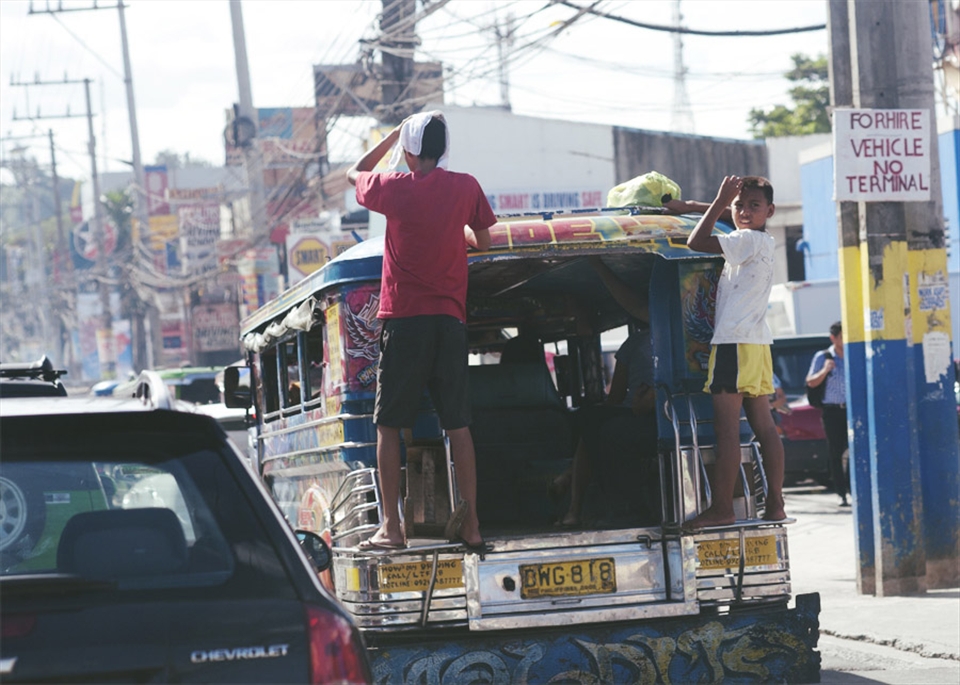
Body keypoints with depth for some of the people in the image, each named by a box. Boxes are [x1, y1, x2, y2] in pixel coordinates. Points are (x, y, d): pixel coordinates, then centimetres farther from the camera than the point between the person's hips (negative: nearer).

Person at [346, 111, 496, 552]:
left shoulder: (394, 189, -4)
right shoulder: (466, 188, 1)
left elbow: (353, 173, 18)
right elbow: (482, 241, 16)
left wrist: (394, 134, 24)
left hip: (403, 318, -2)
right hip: (450, 318, 3)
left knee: (388, 424, 3)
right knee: (458, 424, 6)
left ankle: (391, 526, -3)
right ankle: (469, 523, 2)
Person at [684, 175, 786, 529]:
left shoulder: (748, 240, -10)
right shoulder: (764, 243, 19)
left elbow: (696, 242, -17)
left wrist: (719, 202, -10)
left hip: (734, 343, -10)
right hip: (757, 343, 10)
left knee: (726, 428, -10)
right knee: (764, 426, 7)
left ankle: (721, 508, -11)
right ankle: (775, 504, 7)